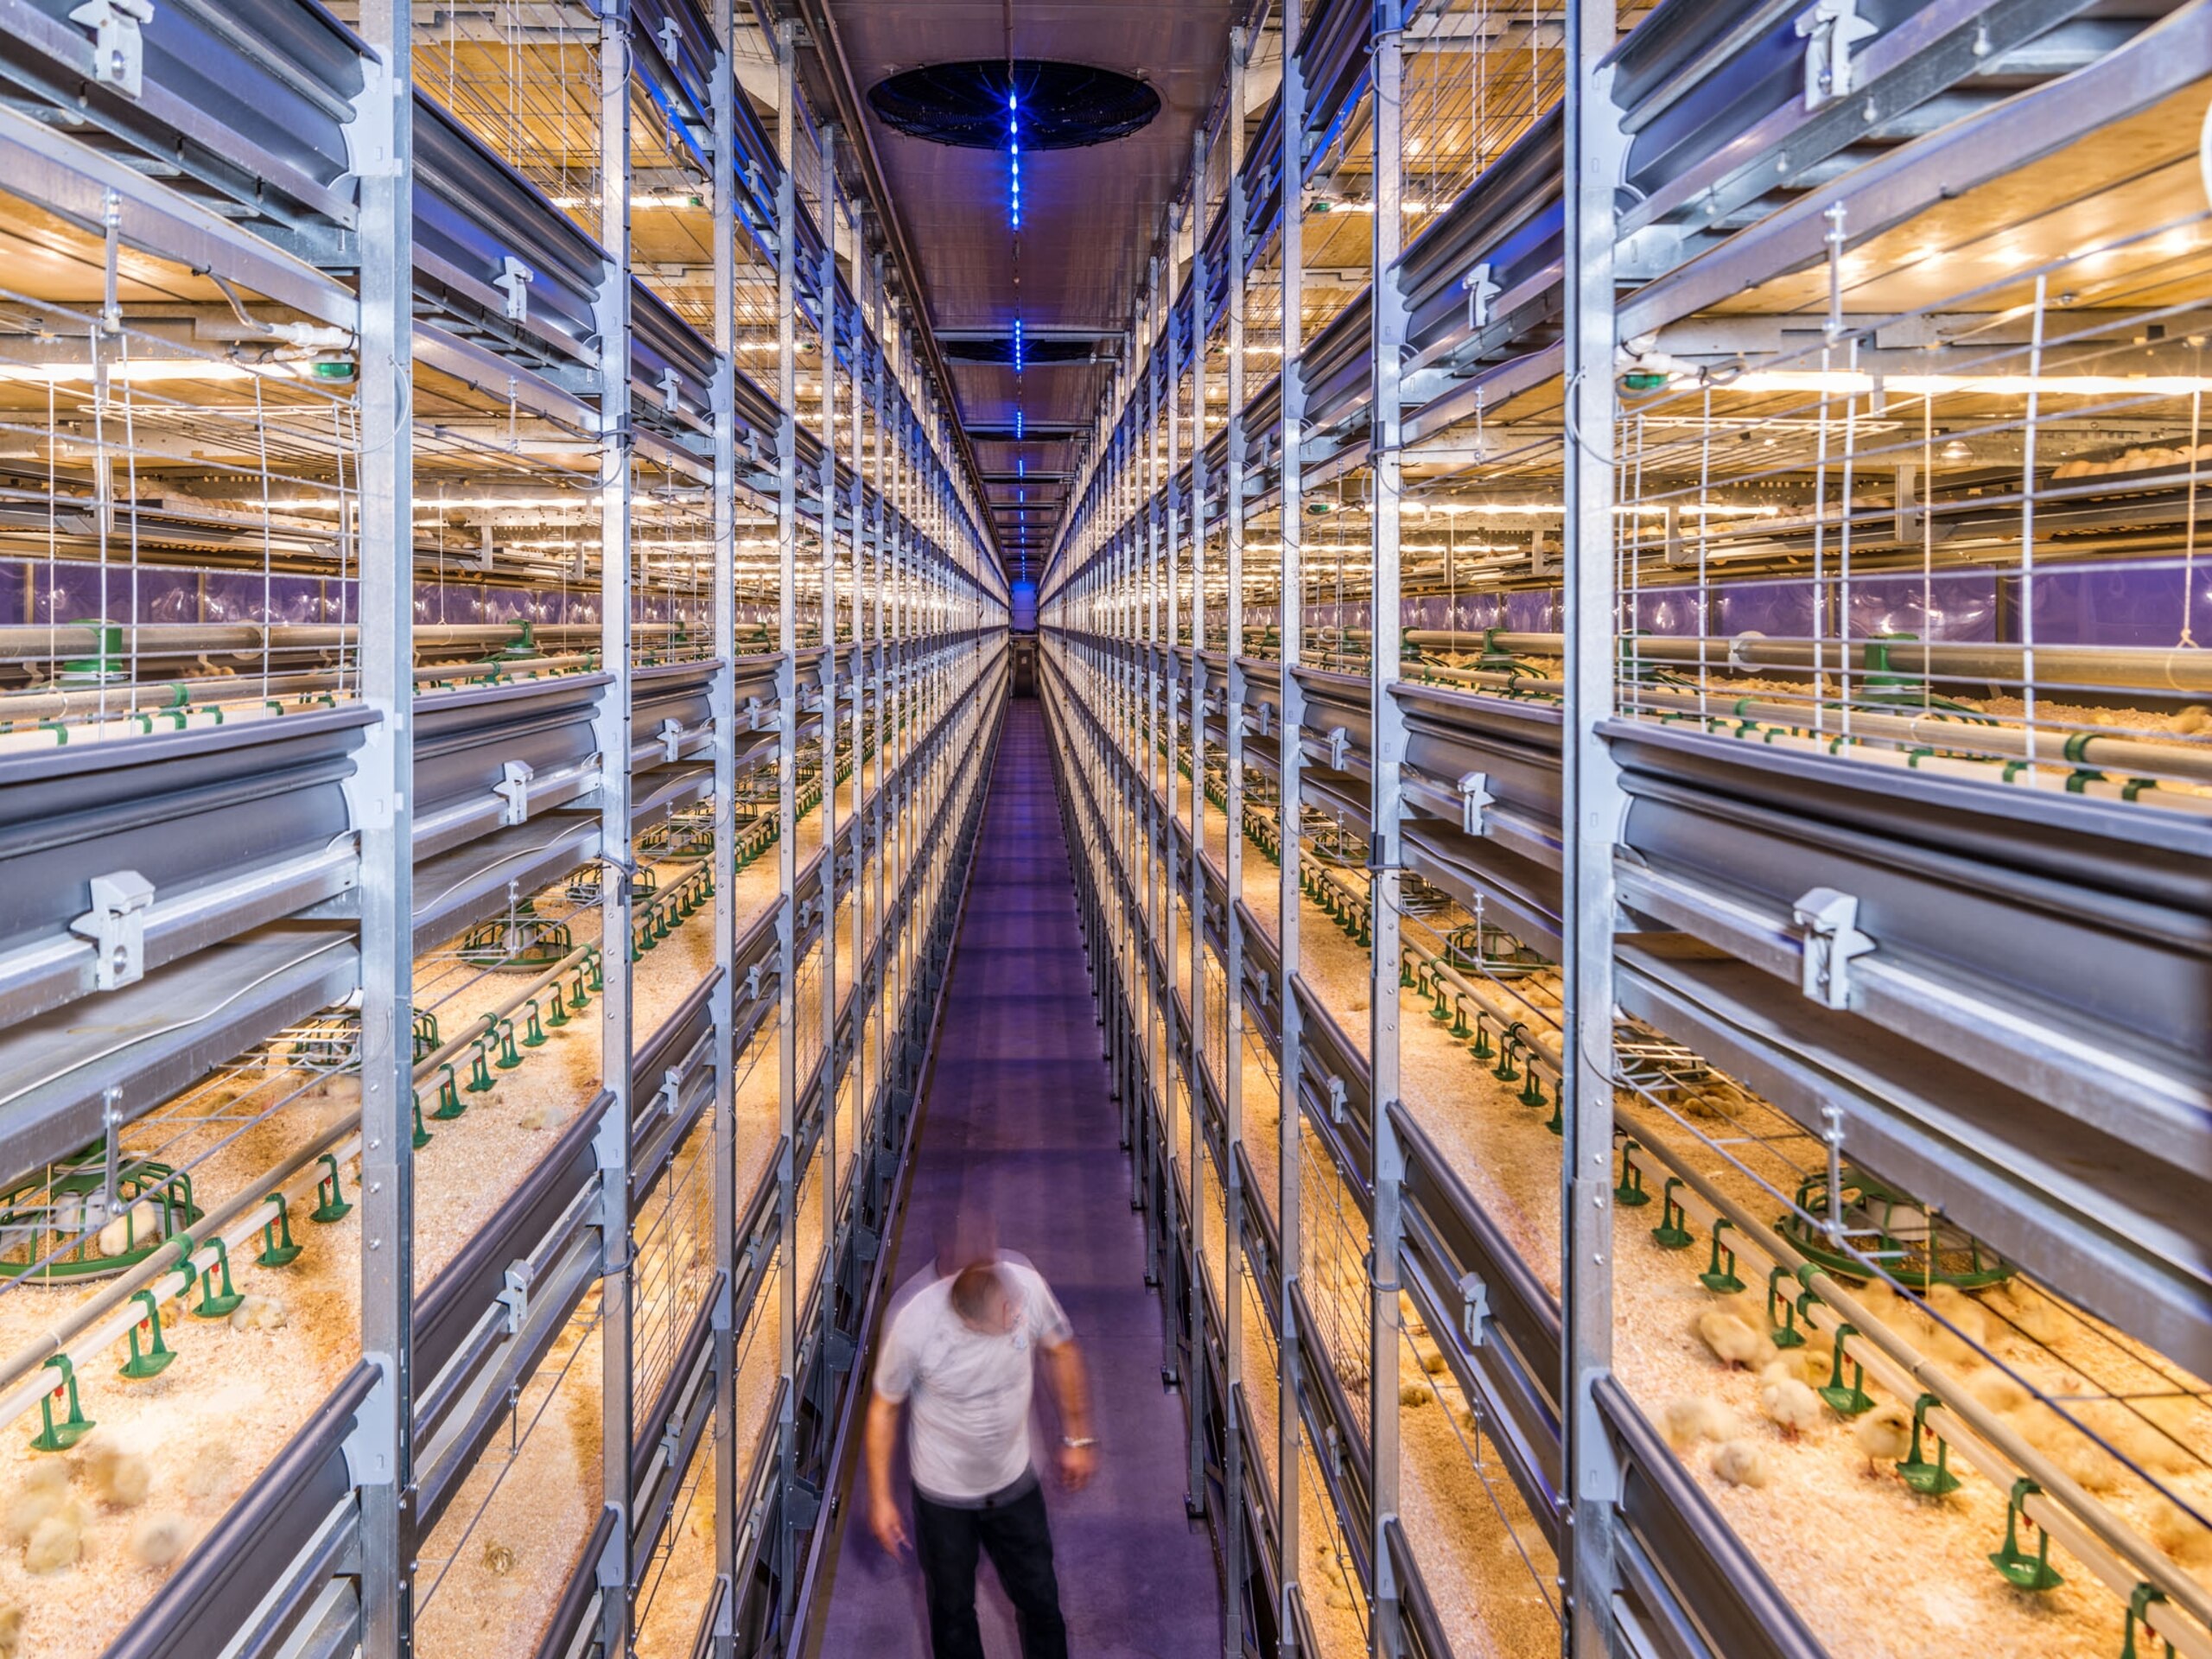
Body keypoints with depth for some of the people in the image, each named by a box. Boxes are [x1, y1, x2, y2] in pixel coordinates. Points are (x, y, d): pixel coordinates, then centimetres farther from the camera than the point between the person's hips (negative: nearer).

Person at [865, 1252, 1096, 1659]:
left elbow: (1061, 1351, -5)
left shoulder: (1028, 1286, -27)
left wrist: (1077, 1437, 3)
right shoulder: (914, 1326, -33)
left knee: (1040, 1599, 20)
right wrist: (879, 1497, -6)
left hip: (1015, 1482, 2)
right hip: (944, 1494, -2)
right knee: (952, 1609, 21)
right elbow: (884, 1408, -14)